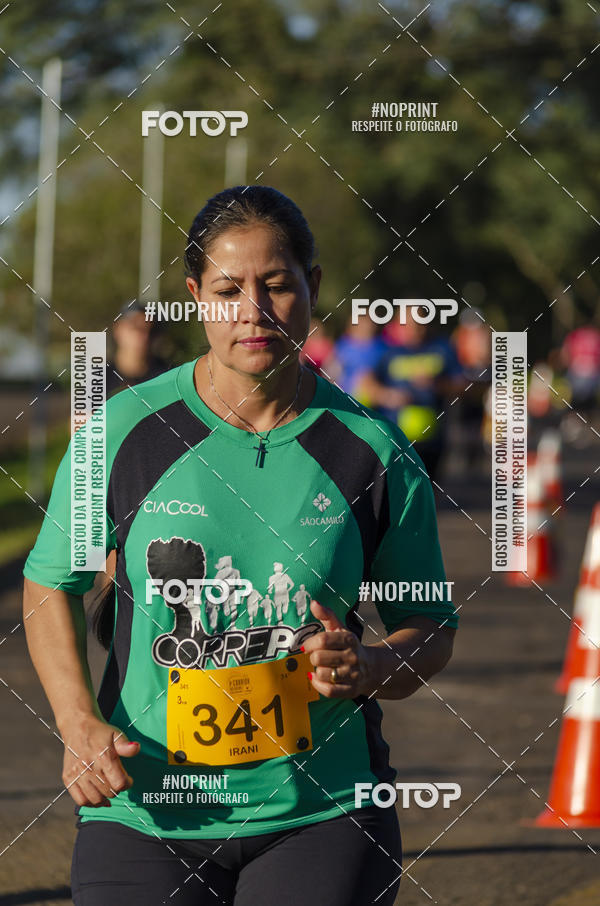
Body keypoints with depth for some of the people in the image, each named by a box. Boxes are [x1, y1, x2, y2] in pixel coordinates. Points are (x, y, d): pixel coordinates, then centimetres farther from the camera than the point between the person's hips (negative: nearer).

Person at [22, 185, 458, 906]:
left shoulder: (372, 451, -1)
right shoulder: (124, 431, -2)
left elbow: (431, 628, 9)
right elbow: (51, 584, 8)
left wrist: (366, 669, -13)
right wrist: (80, 724, -6)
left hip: (319, 820, 0)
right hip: (142, 815, 0)